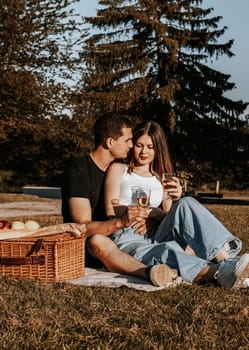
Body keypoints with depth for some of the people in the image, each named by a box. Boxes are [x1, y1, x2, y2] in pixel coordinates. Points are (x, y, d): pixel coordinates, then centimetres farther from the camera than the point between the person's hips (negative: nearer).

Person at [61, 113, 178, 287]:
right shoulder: (78, 171, -14)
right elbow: (84, 227, -23)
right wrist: (120, 222, -40)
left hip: (115, 240, 8)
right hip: (84, 247, -8)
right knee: (98, 241, -40)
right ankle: (148, 272, -63)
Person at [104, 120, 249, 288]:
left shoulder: (162, 178, 23)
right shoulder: (118, 169, 14)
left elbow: (169, 219, 15)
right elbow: (111, 211, 3)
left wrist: (173, 201, -7)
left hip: (155, 237, 4)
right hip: (127, 241, -4)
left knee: (186, 204, -25)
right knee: (168, 252, -39)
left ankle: (225, 258, -44)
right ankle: (220, 273, -66)